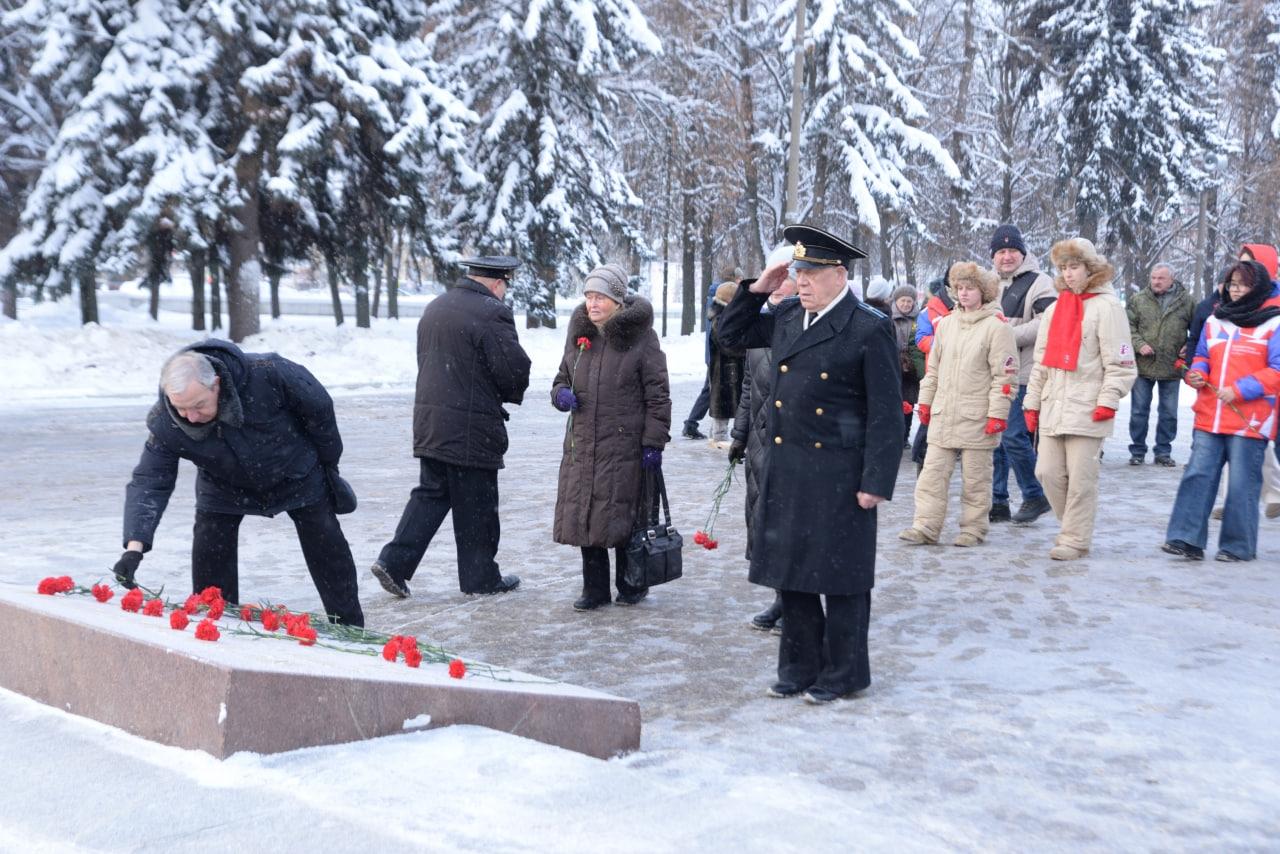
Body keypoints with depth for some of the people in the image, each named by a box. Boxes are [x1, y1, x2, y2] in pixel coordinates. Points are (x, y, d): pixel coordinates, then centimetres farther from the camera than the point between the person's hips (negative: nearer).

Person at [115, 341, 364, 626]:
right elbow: (148, 482, -28)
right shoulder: (164, 424, -30)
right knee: (208, 559, -7)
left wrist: (329, 463, -9)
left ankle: (350, 631, 19)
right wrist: (134, 546, -42)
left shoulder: (267, 374, -39)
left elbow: (319, 407, -22)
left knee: (330, 555, 4)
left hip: (295, 473, -1)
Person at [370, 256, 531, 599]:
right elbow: (516, 369, -17)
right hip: (471, 428, -7)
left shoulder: (434, 308, 12)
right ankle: (480, 576, 17)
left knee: (431, 493, 15)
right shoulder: (492, 313, -15)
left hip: (429, 422, 7)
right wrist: (511, 395, 6)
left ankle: (394, 561, 7)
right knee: (476, 504, 5)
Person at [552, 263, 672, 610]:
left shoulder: (641, 337, -7)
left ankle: (632, 586, 22)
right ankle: (594, 589, 20)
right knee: (582, 515, 6)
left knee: (622, 516, 1)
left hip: (625, 446, -5)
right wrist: (561, 393, -2)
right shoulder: (579, 335, 10)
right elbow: (563, 376, 22)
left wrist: (653, 442, -12)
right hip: (582, 444, 6)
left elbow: (658, 394, -7)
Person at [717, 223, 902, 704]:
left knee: (840, 577, 5)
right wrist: (757, 290, 8)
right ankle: (801, 668, 27)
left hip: (838, 475, -6)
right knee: (790, 572, 13)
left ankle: (844, 674, 20)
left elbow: (886, 413, -11)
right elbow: (731, 337, 22)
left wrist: (876, 482, -15)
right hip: (785, 471, 7)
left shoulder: (870, 329, -10)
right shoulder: (786, 318, 9)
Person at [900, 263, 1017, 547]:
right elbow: (933, 367, 17)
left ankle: (973, 528, 15)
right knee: (933, 473, 2)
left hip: (976, 417, -5)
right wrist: (925, 401, 14)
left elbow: (1004, 374, -9)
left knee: (975, 477, 4)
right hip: (943, 414, 5)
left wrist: (997, 414, -13)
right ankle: (926, 526, 6)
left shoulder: (997, 326, -6)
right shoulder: (946, 323, 12)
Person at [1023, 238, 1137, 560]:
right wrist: (1033, 402, 15)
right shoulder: (1055, 309, 18)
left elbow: (1121, 363, -8)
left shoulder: (1106, 306, -3)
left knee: (1080, 478, -4)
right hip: (1053, 408, 7)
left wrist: (1108, 400, -15)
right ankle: (1075, 526, 24)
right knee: (1048, 472, 6)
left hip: (1087, 410, -7)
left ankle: (1076, 539, 7)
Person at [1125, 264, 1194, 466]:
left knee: (1169, 413, 8)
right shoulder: (1138, 300, 1)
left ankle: (1163, 451, 19)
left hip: (1172, 366, 0)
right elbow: (1128, 326, -1)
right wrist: (1139, 345, -14)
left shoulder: (1186, 301, 1)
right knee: (1139, 411, 6)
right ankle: (1137, 451, 16)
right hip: (1143, 365, 0)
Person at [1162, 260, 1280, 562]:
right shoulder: (1215, 320, 14)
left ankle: (1238, 545, 12)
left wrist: (1239, 390, -16)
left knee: (1242, 483, 0)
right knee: (1197, 475, 0)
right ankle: (1187, 538, 1)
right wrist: (1196, 373, -1)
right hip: (1209, 417, 5)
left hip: (1249, 420, -5)